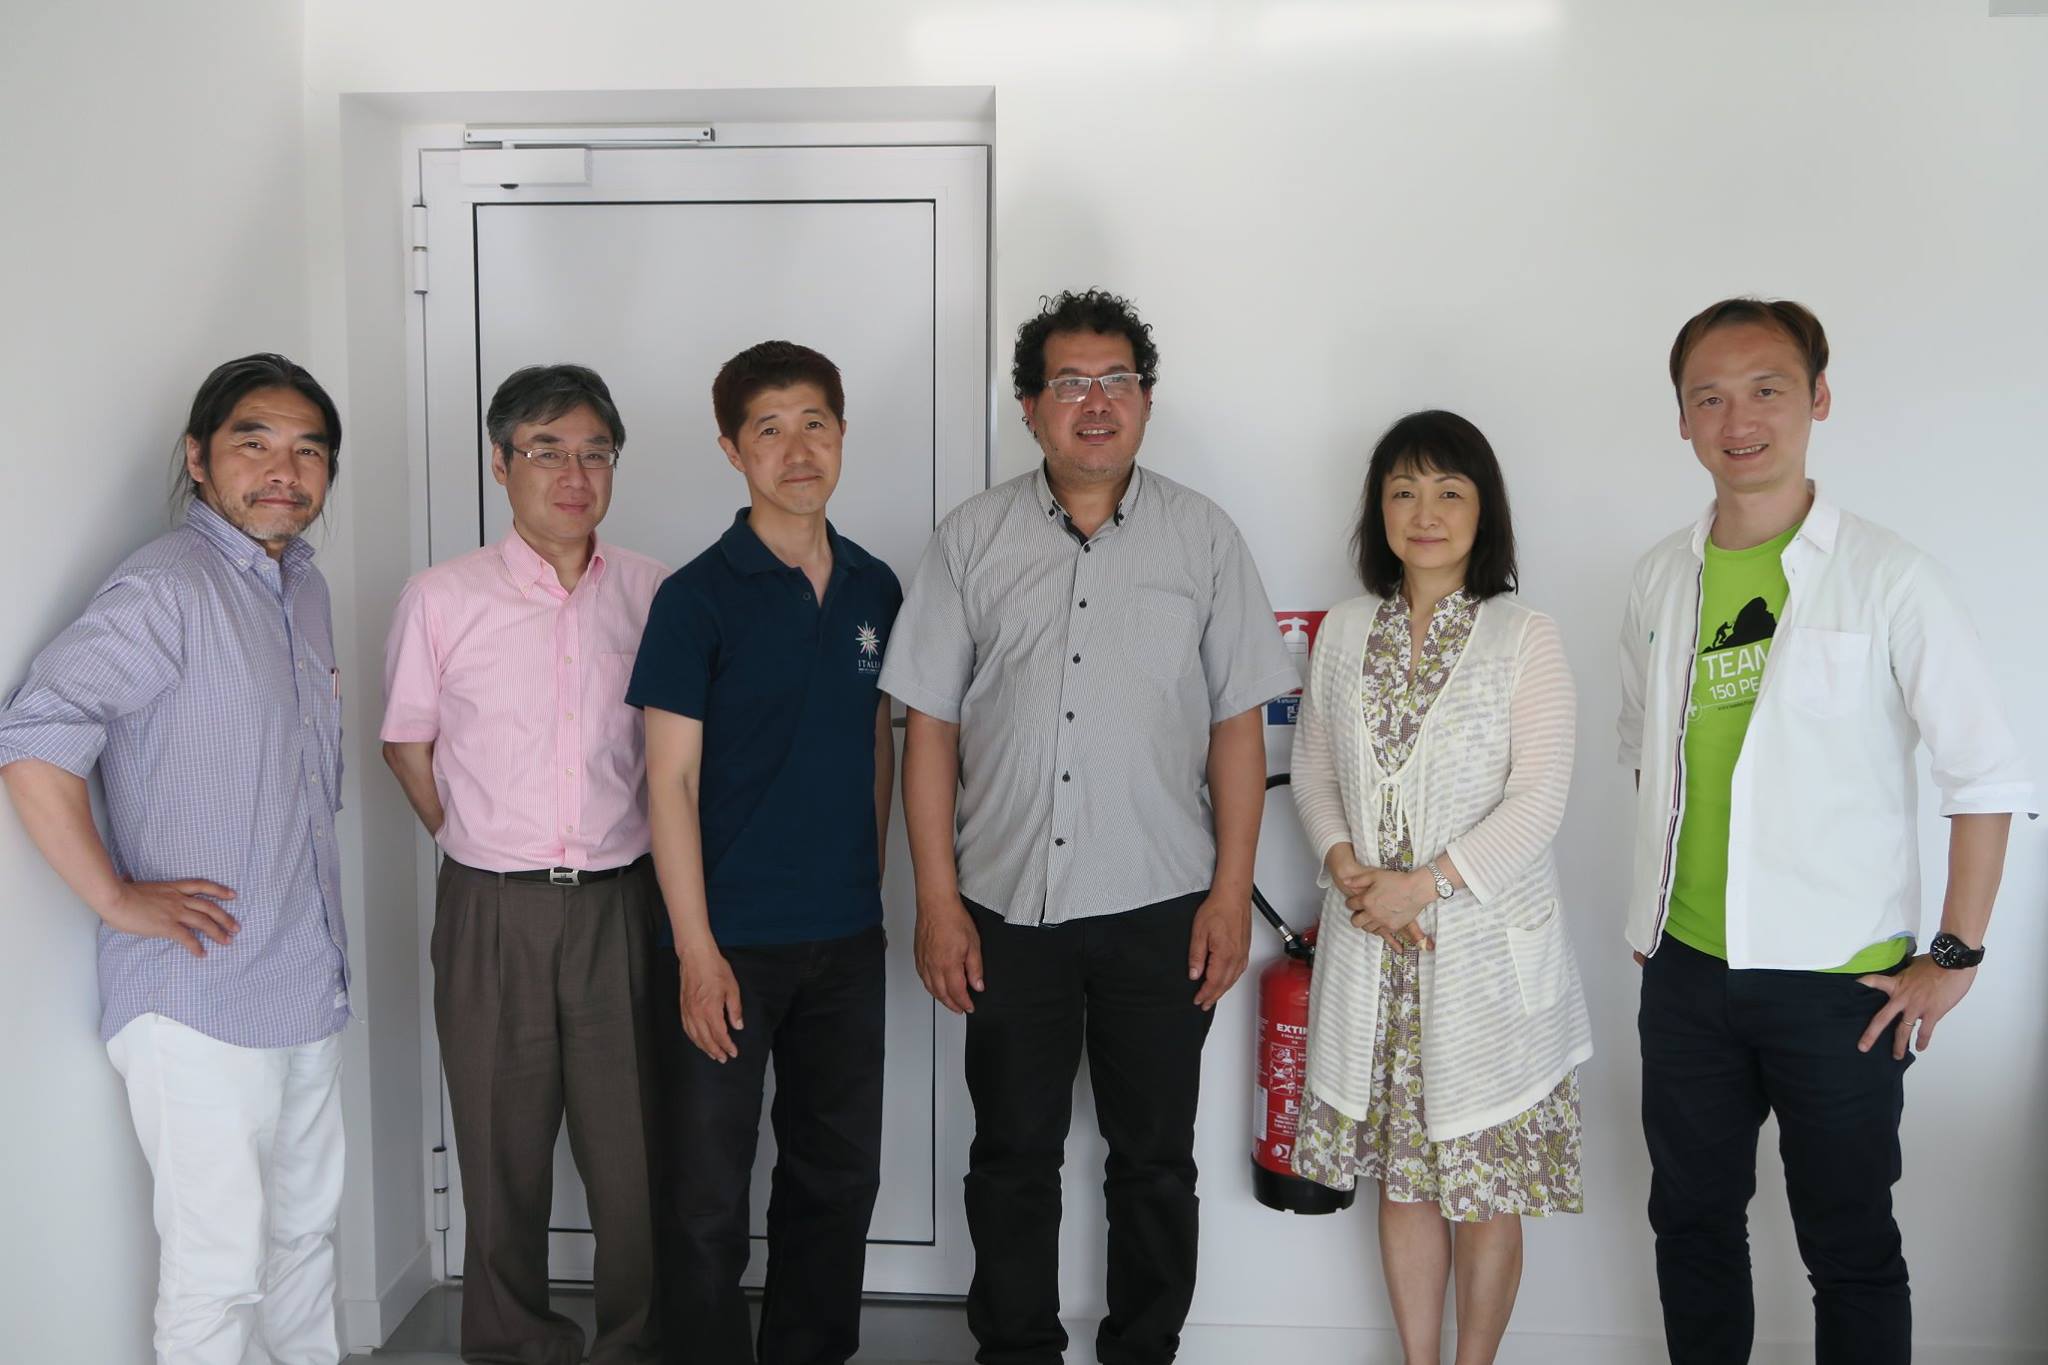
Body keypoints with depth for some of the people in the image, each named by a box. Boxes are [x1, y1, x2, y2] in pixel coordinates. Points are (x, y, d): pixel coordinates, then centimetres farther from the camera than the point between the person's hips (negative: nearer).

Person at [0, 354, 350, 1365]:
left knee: (306, 1233, 19)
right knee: (218, 1273, 0)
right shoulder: (165, 589, -15)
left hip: (310, 987, 8)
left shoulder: (303, 584, 11)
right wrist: (118, 898, -19)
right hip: (197, 1000, -8)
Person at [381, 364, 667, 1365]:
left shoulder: (653, 592, 2)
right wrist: (485, 850, 5)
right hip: (492, 912, -1)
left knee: (634, 1149, 7)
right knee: (504, 1151, 10)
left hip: (622, 905, 1)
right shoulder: (441, 598, -2)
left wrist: (636, 854, 6)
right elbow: (407, 743, 10)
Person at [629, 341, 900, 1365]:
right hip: (730, 942, -5)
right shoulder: (698, 597, -9)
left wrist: (867, 889, 10)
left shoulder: (875, 588, 6)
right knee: (709, 1193, 5)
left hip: (848, 941, 5)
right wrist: (697, 953, -14)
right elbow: (671, 782, -10)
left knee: (839, 1170, 16)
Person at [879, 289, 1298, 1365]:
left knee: (1155, 1160, 11)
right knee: (1012, 1157, 12)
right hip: (1006, 907, 0)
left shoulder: (1203, 536, 3)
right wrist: (937, 901, -3)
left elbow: (1238, 723, 3)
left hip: (1159, 909, 0)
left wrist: (1232, 892, -2)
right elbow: (930, 727, 1)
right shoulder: (971, 538, 2)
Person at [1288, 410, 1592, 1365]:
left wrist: (1423, 885, -17)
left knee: (1486, 1182, 6)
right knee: (1401, 1168, 13)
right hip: (1369, 939, 4)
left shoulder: (1526, 638, -6)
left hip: (1487, 943, -3)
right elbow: (1312, 764, 10)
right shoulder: (1345, 631, 6)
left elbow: (1537, 801, -11)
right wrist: (1343, 863, -7)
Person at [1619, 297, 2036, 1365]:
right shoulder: (1663, 578, 5)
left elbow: (1988, 777, -7)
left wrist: (1955, 957, -9)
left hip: (1837, 977, -4)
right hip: (1685, 968, 4)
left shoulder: (1885, 577, -9)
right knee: (1692, 1223, 17)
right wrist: (1655, 909, 11)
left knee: (1851, 1252, 9)